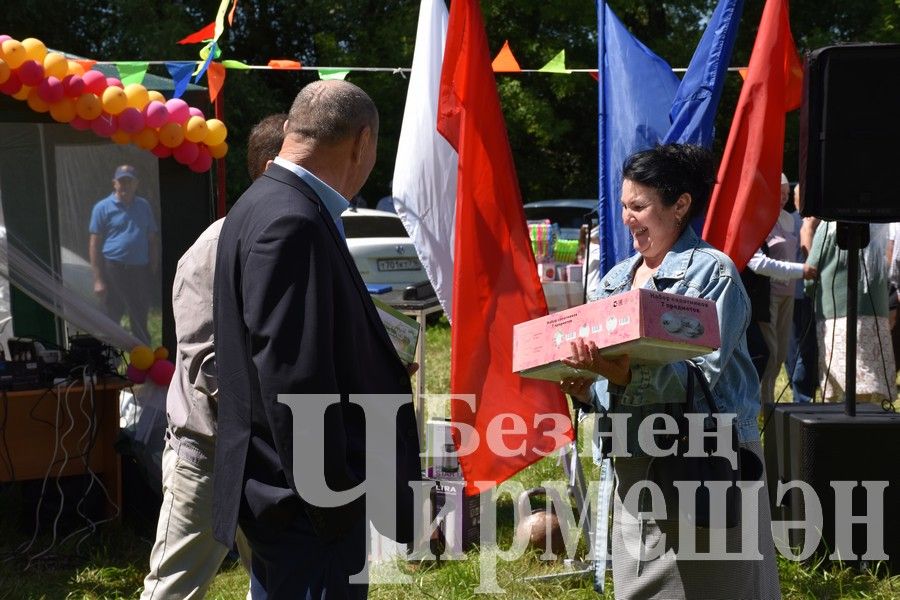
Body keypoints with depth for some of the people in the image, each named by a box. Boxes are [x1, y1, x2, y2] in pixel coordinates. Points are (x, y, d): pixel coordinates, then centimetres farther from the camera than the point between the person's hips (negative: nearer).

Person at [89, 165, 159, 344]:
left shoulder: (144, 206, 12)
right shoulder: (103, 208, 0)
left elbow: (153, 239, 16)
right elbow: (94, 244, -3)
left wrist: (154, 269, 7)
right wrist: (98, 279, -8)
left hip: (140, 270, 4)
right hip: (113, 269, -4)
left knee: (140, 322, 9)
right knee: (111, 320, 1)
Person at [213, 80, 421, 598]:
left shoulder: (271, 205, 10)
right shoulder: (292, 222, -21)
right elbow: (294, 379, -25)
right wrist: (332, 503, -21)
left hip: (290, 491, 11)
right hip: (308, 506, -11)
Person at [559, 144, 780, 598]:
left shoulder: (711, 271, -6)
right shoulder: (616, 279, 13)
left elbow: (702, 373, -18)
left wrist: (624, 374, -32)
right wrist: (584, 390, -7)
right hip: (634, 466, 6)